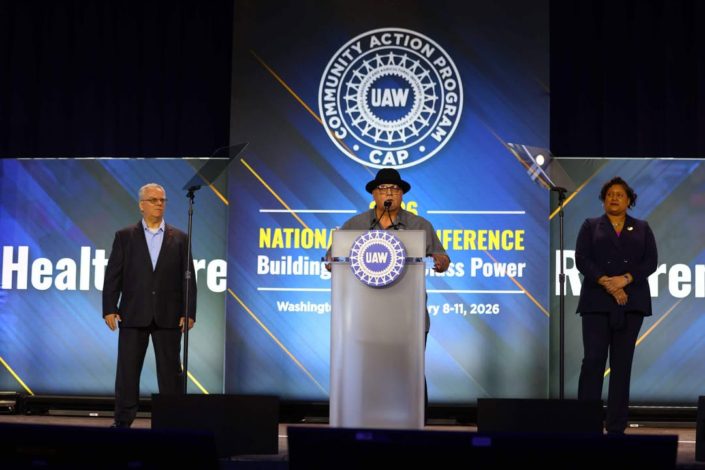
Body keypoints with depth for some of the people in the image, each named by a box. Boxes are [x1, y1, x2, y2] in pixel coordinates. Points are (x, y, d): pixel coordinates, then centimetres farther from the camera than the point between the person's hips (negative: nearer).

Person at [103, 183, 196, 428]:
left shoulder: (179, 238, 7)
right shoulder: (124, 236, 6)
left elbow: (188, 278, 4)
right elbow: (113, 275, 2)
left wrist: (189, 312, -3)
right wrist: (110, 309, -6)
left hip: (168, 316, 0)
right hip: (134, 315, 0)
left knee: (170, 371, 3)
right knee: (127, 371, 3)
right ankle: (123, 422, 10)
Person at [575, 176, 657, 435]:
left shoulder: (642, 228, 15)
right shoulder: (590, 226, 11)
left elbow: (650, 261, 3)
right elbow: (581, 259, -2)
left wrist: (625, 279, -13)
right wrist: (607, 283, -14)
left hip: (631, 303, 2)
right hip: (597, 302, -1)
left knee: (622, 363, 2)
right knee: (593, 359, -9)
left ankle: (617, 426, 5)